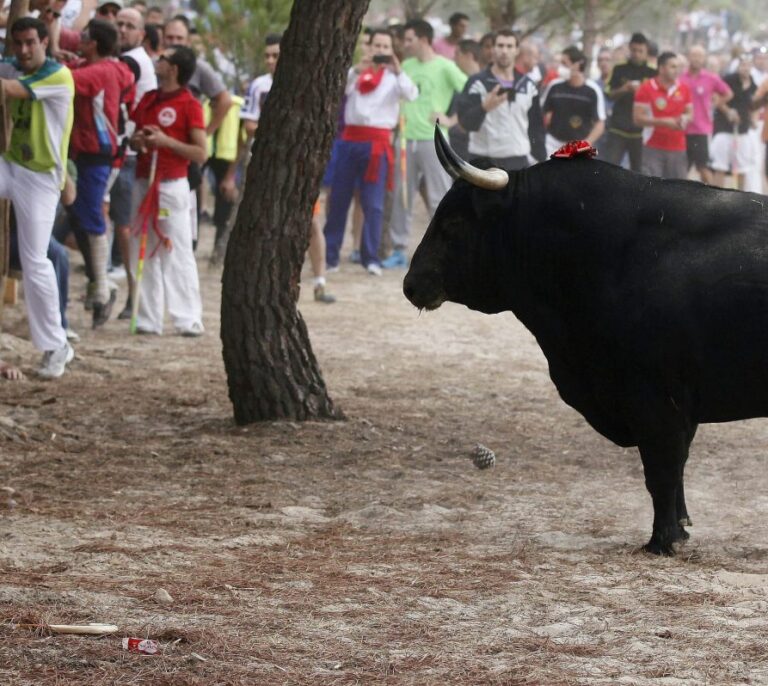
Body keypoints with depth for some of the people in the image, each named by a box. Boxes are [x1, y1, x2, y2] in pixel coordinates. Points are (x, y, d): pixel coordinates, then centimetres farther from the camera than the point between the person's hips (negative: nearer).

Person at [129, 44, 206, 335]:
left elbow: (201, 153, -10)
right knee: (144, 253, 6)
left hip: (172, 186, -7)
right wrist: (137, 141, 1)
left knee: (177, 253, -6)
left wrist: (166, 141, -19)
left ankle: (189, 319, -4)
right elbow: (134, 137, 24)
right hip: (144, 182, 7)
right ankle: (148, 319, 11)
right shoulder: (148, 99, 13)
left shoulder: (189, 105, -7)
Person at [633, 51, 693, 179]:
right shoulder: (647, 88, -7)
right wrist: (664, 122, -18)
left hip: (678, 148, 4)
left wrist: (684, 119, -10)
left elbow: (690, 113, 15)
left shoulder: (683, 88, 6)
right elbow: (638, 118, -9)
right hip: (654, 148, -4)